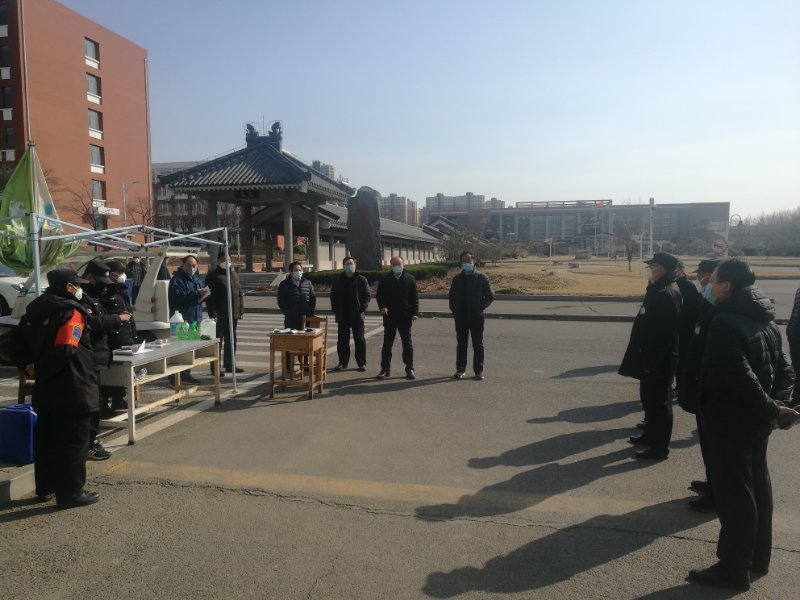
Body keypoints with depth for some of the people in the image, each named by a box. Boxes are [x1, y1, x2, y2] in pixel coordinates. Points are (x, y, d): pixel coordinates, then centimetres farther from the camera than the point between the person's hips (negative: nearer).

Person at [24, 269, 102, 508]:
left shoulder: (36, 311, 12)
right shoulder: (72, 311, -17)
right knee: (73, 442, 0)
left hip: (45, 389, 9)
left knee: (46, 439, 18)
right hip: (71, 389, -9)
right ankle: (71, 493, 7)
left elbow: (28, 345, 18)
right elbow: (65, 349, -26)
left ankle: (45, 488, 30)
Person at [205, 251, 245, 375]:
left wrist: (241, 310, 12)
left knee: (231, 341, 13)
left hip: (234, 314, 7)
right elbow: (210, 297, -12)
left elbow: (240, 293, 19)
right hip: (220, 316, -7)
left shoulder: (234, 274, 16)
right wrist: (213, 314, -18)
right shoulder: (213, 276, -6)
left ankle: (229, 364, 24)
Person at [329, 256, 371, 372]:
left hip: (357, 315, -2)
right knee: (342, 340, 7)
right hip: (343, 316, 2)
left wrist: (363, 308, -12)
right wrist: (336, 310, 2)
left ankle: (361, 363, 10)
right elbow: (333, 297, 13)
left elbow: (368, 296, 1)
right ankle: (343, 362, 17)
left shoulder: (361, 280, 2)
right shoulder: (338, 281, 9)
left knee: (360, 340, 3)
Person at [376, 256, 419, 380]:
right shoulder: (385, 280, 5)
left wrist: (415, 313, -6)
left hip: (405, 317, -1)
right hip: (389, 317, 1)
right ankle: (385, 369, 15)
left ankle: (409, 369, 12)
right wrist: (382, 306, -13)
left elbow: (414, 298, 4)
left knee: (407, 344, 5)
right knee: (387, 343, 7)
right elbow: (379, 295, 6)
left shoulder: (410, 279, 4)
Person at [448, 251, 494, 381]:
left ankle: (478, 371, 10)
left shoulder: (481, 277, -2)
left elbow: (490, 297, -1)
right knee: (461, 344, 9)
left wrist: (480, 308, -9)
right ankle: (460, 370, 17)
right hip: (460, 317, 3)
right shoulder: (457, 279, 8)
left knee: (478, 345, 3)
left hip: (476, 317, -3)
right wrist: (454, 310, 3)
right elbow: (451, 296, 16)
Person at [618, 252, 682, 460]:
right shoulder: (658, 290, 12)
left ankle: (659, 447, 9)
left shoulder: (666, 294, -21)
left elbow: (662, 332, -26)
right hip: (652, 356, 10)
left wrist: (652, 359, -24)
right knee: (649, 397, 21)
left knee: (659, 400, -1)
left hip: (659, 358, -10)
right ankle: (651, 434, 35)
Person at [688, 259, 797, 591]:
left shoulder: (725, 323, -20)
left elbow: (741, 378, -27)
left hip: (732, 421, -9)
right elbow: (785, 369, 8)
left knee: (733, 494, 1)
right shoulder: (765, 321, 9)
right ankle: (757, 558, 33)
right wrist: (776, 404, -3)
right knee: (757, 487, 19)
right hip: (756, 421, 9)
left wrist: (770, 410, -18)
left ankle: (734, 569, 12)